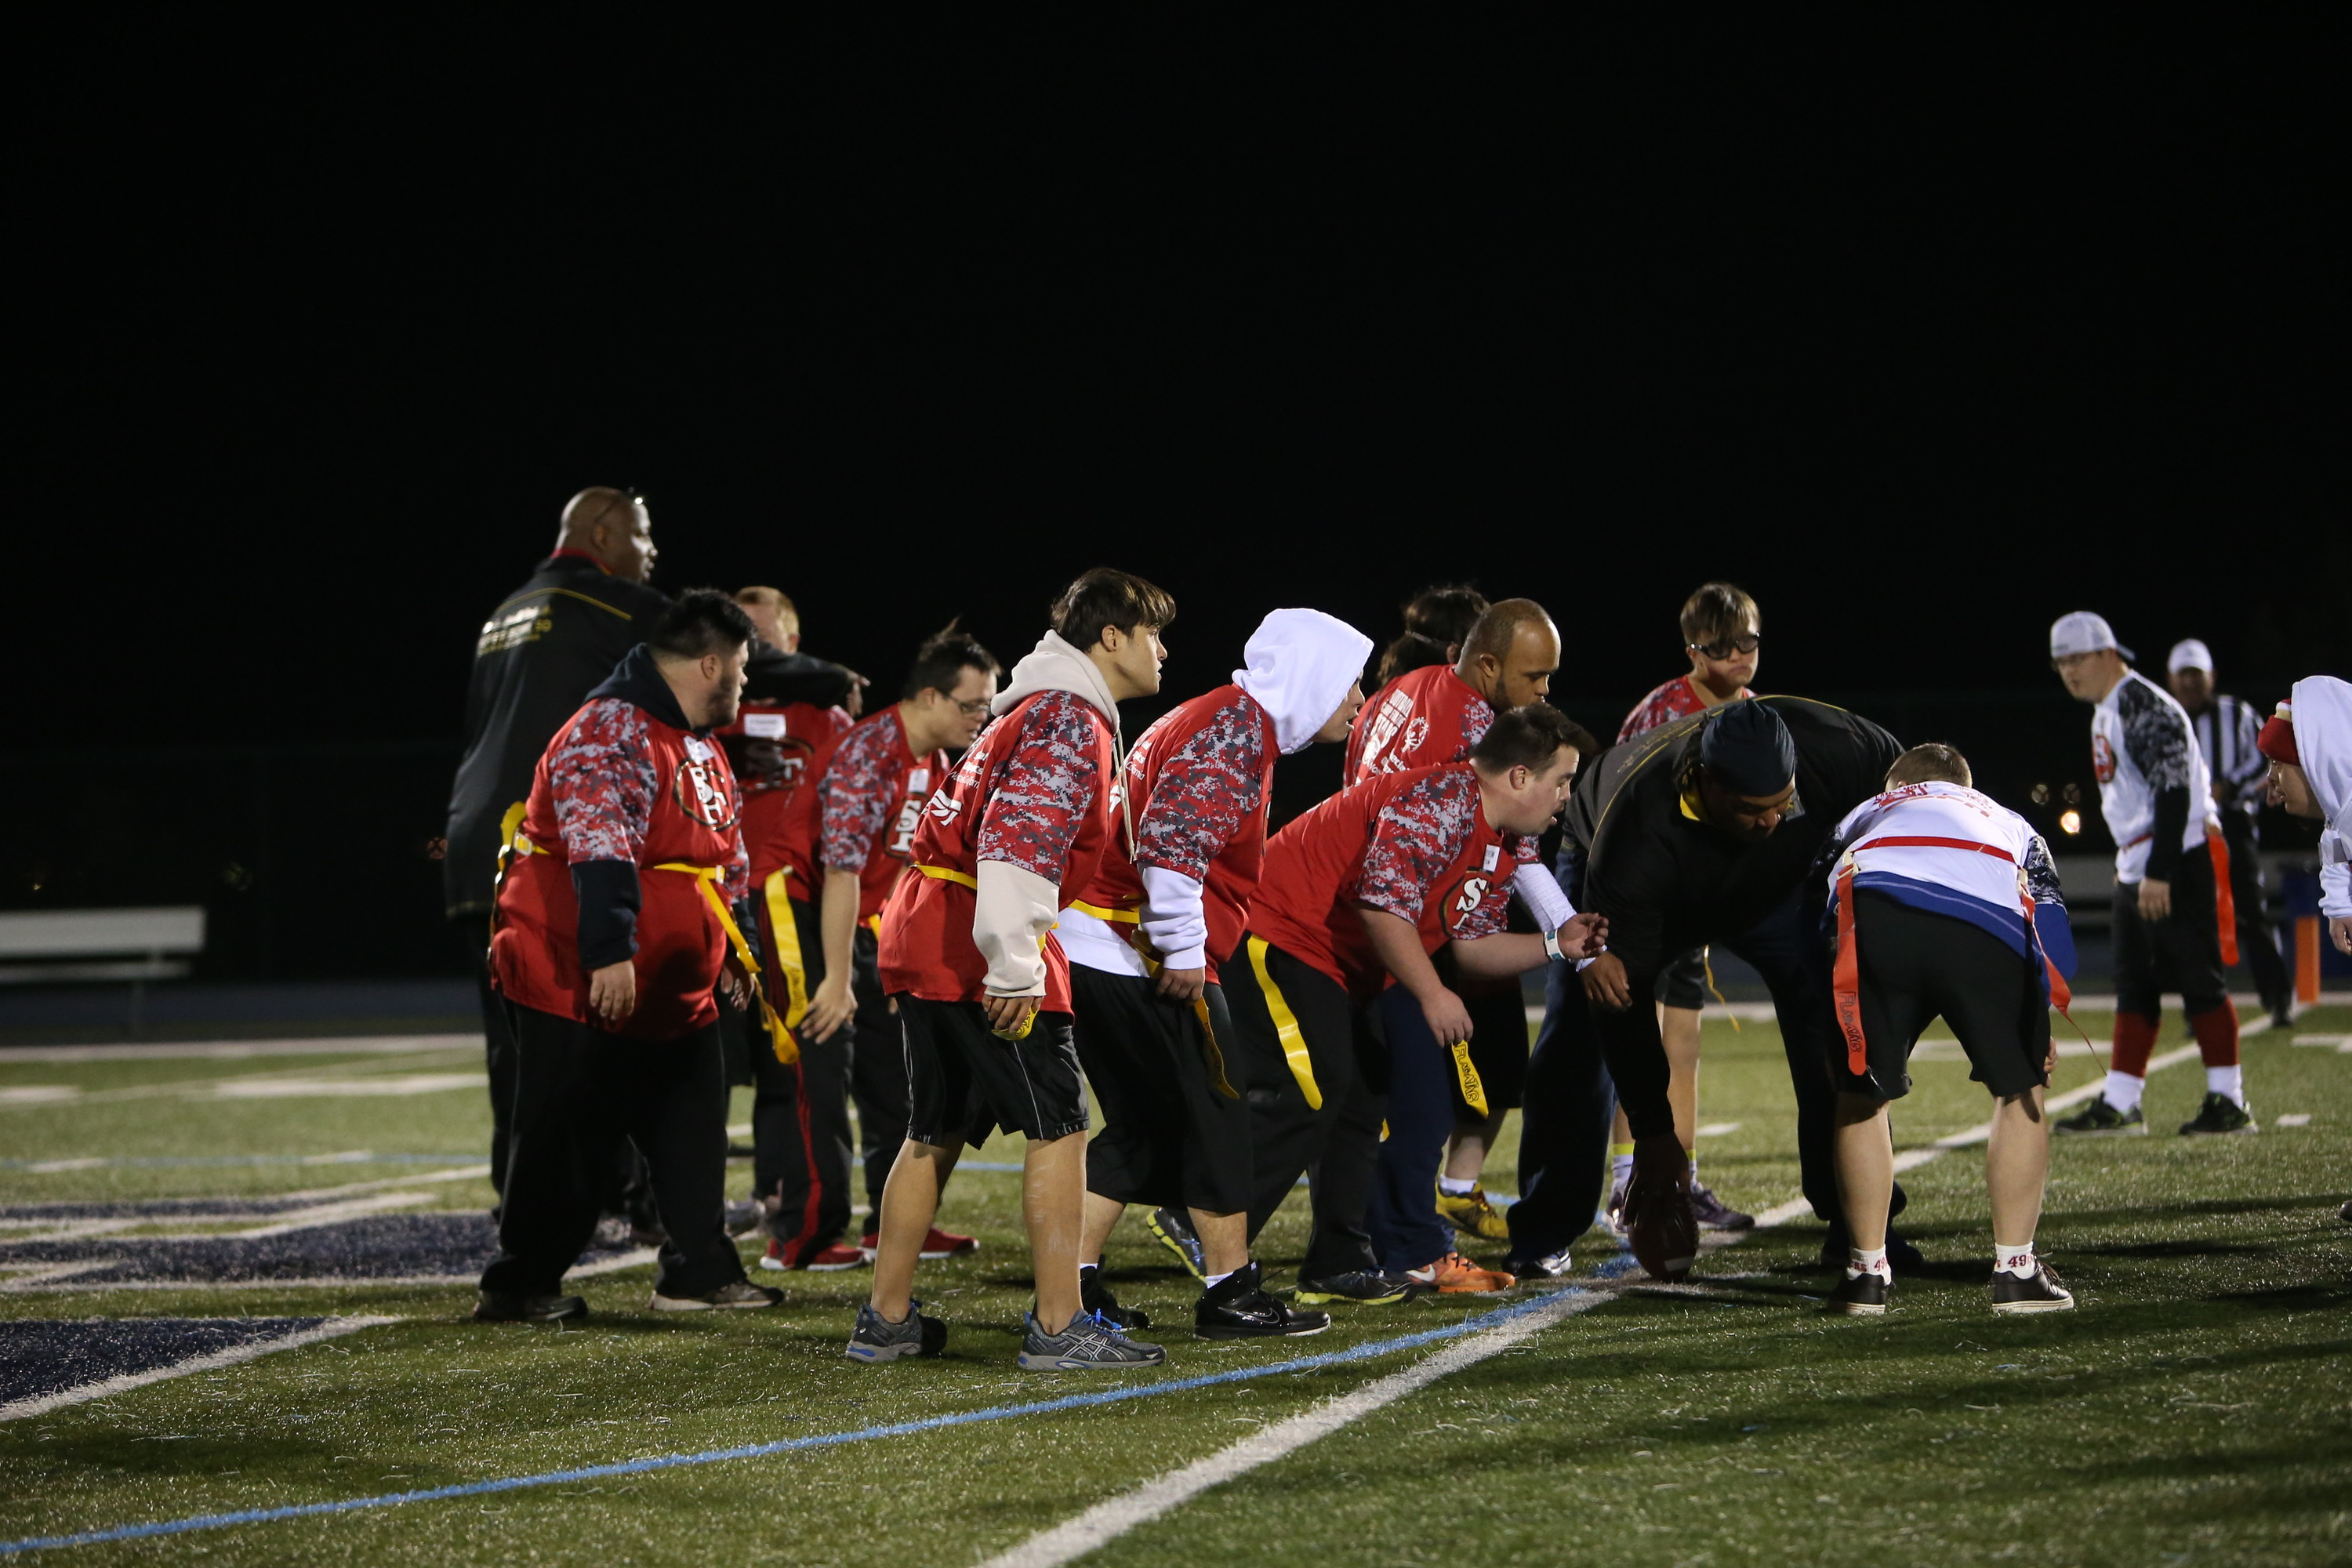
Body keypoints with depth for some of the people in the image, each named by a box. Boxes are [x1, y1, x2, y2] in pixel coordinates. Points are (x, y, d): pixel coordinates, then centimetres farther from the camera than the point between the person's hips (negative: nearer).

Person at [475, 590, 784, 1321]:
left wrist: (732, 948, 31)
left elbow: (722, 861, 29)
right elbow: (599, 850, -29)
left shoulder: (701, 749, 16)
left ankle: (700, 1271, 17)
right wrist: (610, 952, -36)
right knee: (566, 1141, -3)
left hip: (672, 990, 9)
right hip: (577, 988, -9)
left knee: (694, 1130, 9)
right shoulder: (610, 733, -18)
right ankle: (518, 1285, 7)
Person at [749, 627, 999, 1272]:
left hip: (859, 920, 10)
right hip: (795, 905, -10)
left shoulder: (934, 764, 7)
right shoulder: (868, 756, -23)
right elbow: (841, 871, -27)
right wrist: (837, 979, -28)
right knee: (817, 1069, -12)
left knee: (891, 1067, 9)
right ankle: (802, 1235, -9)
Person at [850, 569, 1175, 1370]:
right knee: (1058, 1127, -5)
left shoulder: (1043, 712, 22)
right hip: (979, 949, -10)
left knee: (935, 1135, 16)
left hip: (924, 939, 10)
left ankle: (886, 1320, 20)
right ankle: (1060, 1327, -6)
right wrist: (1014, 970, -24)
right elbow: (1016, 841, -23)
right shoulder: (1069, 721, -11)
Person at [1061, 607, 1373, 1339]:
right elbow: (1172, 840, -23)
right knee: (1214, 1115, -1)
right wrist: (1185, 950, -20)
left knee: (1139, 1124, 15)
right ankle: (1229, 1293, 4)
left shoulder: (1224, 721, 22)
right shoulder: (1238, 728, -11)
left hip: (1087, 946, 10)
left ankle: (1073, 1283, 13)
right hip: (1139, 954, -10)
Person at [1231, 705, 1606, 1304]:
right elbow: (1382, 901, -29)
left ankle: (1339, 1264, 15)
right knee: (1304, 1095, -18)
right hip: (1275, 934, -11)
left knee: (1363, 1096, 10)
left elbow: (1471, 943, 15)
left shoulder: (1503, 850, 12)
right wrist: (1432, 994, -24)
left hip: (1331, 966, 11)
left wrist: (1556, 943, 4)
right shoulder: (1443, 802, -22)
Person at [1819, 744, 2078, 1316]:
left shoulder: (1866, 815, 43)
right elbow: (2053, 929, 26)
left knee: (1861, 1096, 17)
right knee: (2020, 1088, 20)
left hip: (1875, 912, 0)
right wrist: (2036, 1028, 25)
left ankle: (1866, 1272, 18)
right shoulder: (2010, 824, 43)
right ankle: (2015, 1268, 17)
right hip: (1990, 920, 0)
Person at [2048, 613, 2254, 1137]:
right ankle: (2118, 1105, 11)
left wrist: (2159, 874, -25)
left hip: (2178, 859, -10)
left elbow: (2173, 791, -22)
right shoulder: (2106, 711, 16)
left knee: (2198, 981, -6)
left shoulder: (2144, 707, -16)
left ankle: (2229, 1104, -3)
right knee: (2134, 987, 9)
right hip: (2135, 868, 10)